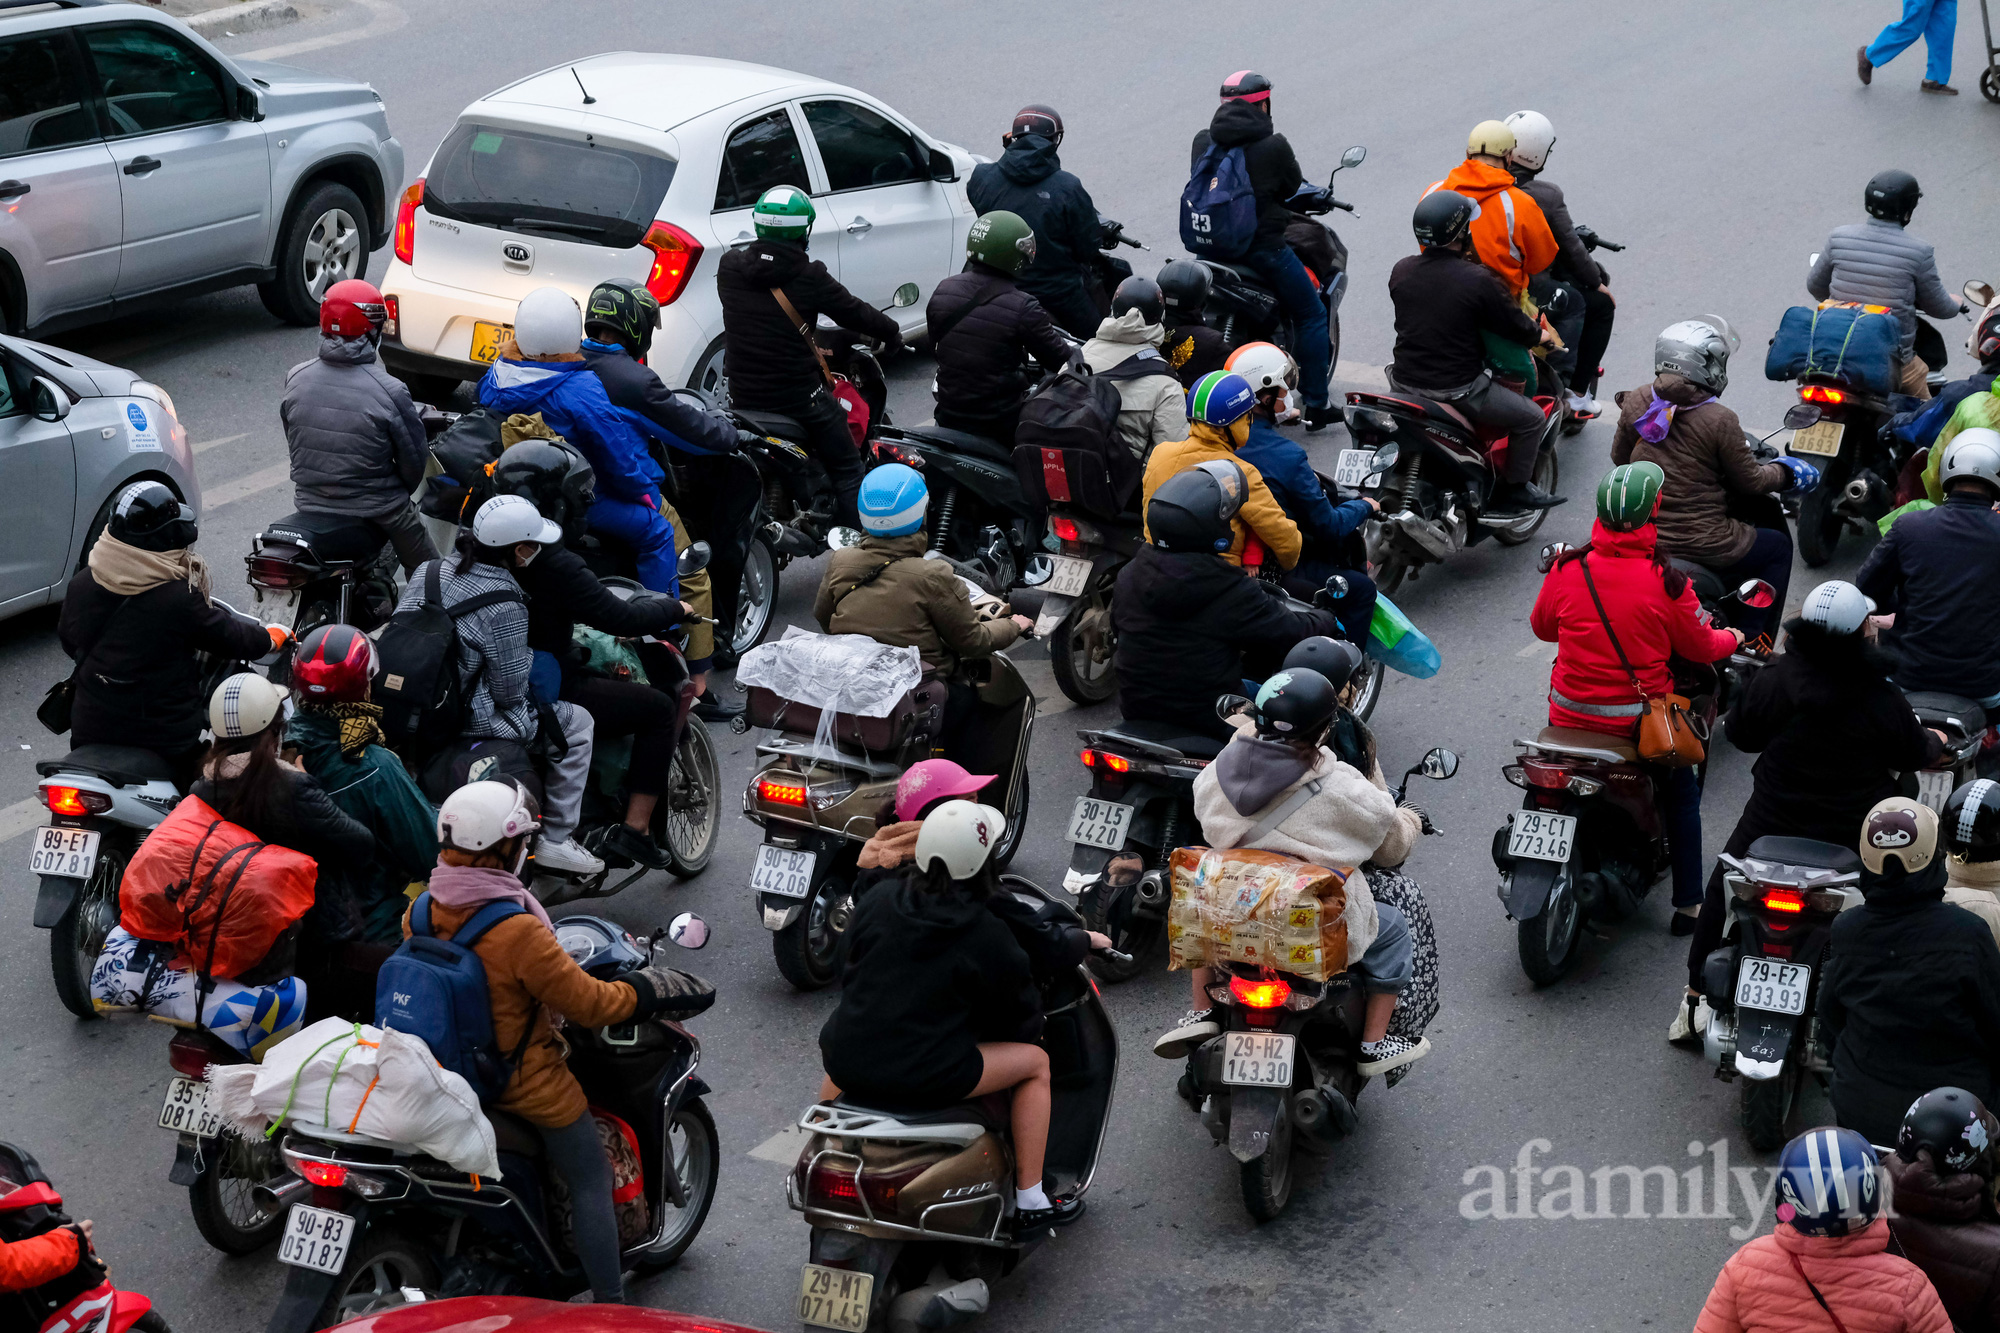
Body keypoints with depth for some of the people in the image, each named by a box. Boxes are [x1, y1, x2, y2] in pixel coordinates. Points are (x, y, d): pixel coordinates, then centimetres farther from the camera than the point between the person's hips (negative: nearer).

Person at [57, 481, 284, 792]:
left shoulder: (81, 586, -6)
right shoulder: (180, 598, -22)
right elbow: (228, 637, -8)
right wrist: (273, 637, 12)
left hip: (90, 733, 5)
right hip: (165, 737, -5)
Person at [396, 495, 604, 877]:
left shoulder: (428, 571, 0)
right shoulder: (505, 605, -21)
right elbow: (509, 692, -16)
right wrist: (527, 655, 5)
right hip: (467, 721, -8)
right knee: (576, 723, 8)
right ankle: (555, 840, 9)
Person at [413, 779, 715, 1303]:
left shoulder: (418, 914, -10)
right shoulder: (519, 933, -31)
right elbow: (586, 1003, -23)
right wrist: (642, 992, -5)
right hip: (525, 1085, -7)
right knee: (591, 1181, 10)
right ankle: (609, 1307, 14)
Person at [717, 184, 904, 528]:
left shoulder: (729, 266, -3)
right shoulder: (808, 277, -14)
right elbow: (854, 313, -3)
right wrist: (891, 333, 17)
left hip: (743, 398, 4)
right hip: (800, 396, -4)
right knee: (847, 472, 10)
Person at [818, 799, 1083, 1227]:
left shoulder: (876, 905, 2)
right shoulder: (989, 935, -9)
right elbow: (1021, 1020, 3)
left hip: (848, 1064, 5)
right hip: (924, 1079, -5)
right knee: (1035, 1062, 14)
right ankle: (1030, 1201, 16)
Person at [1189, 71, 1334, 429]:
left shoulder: (1203, 142, 1)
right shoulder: (1273, 146, -14)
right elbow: (1294, 189, -2)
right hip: (1263, 248, -6)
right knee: (1311, 316, 10)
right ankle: (1315, 405, 9)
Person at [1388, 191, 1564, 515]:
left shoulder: (1401, 270, -2)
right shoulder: (1478, 280, -19)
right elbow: (1515, 325, -7)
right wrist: (1540, 336, 18)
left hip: (1404, 380, 6)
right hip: (1457, 389, -6)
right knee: (1532, 418, 10)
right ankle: (1513, 491, 17)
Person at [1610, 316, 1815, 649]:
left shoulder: (1636, 402, -5)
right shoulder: (1719, 421, -20)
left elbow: (1620, 456, 12)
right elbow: (1750, 482, -8)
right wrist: (1786, 472, 13)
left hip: (1639, 535, 6)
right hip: (1700, 544, -6)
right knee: (1777, 547, 20)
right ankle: (1750, 640, 20)